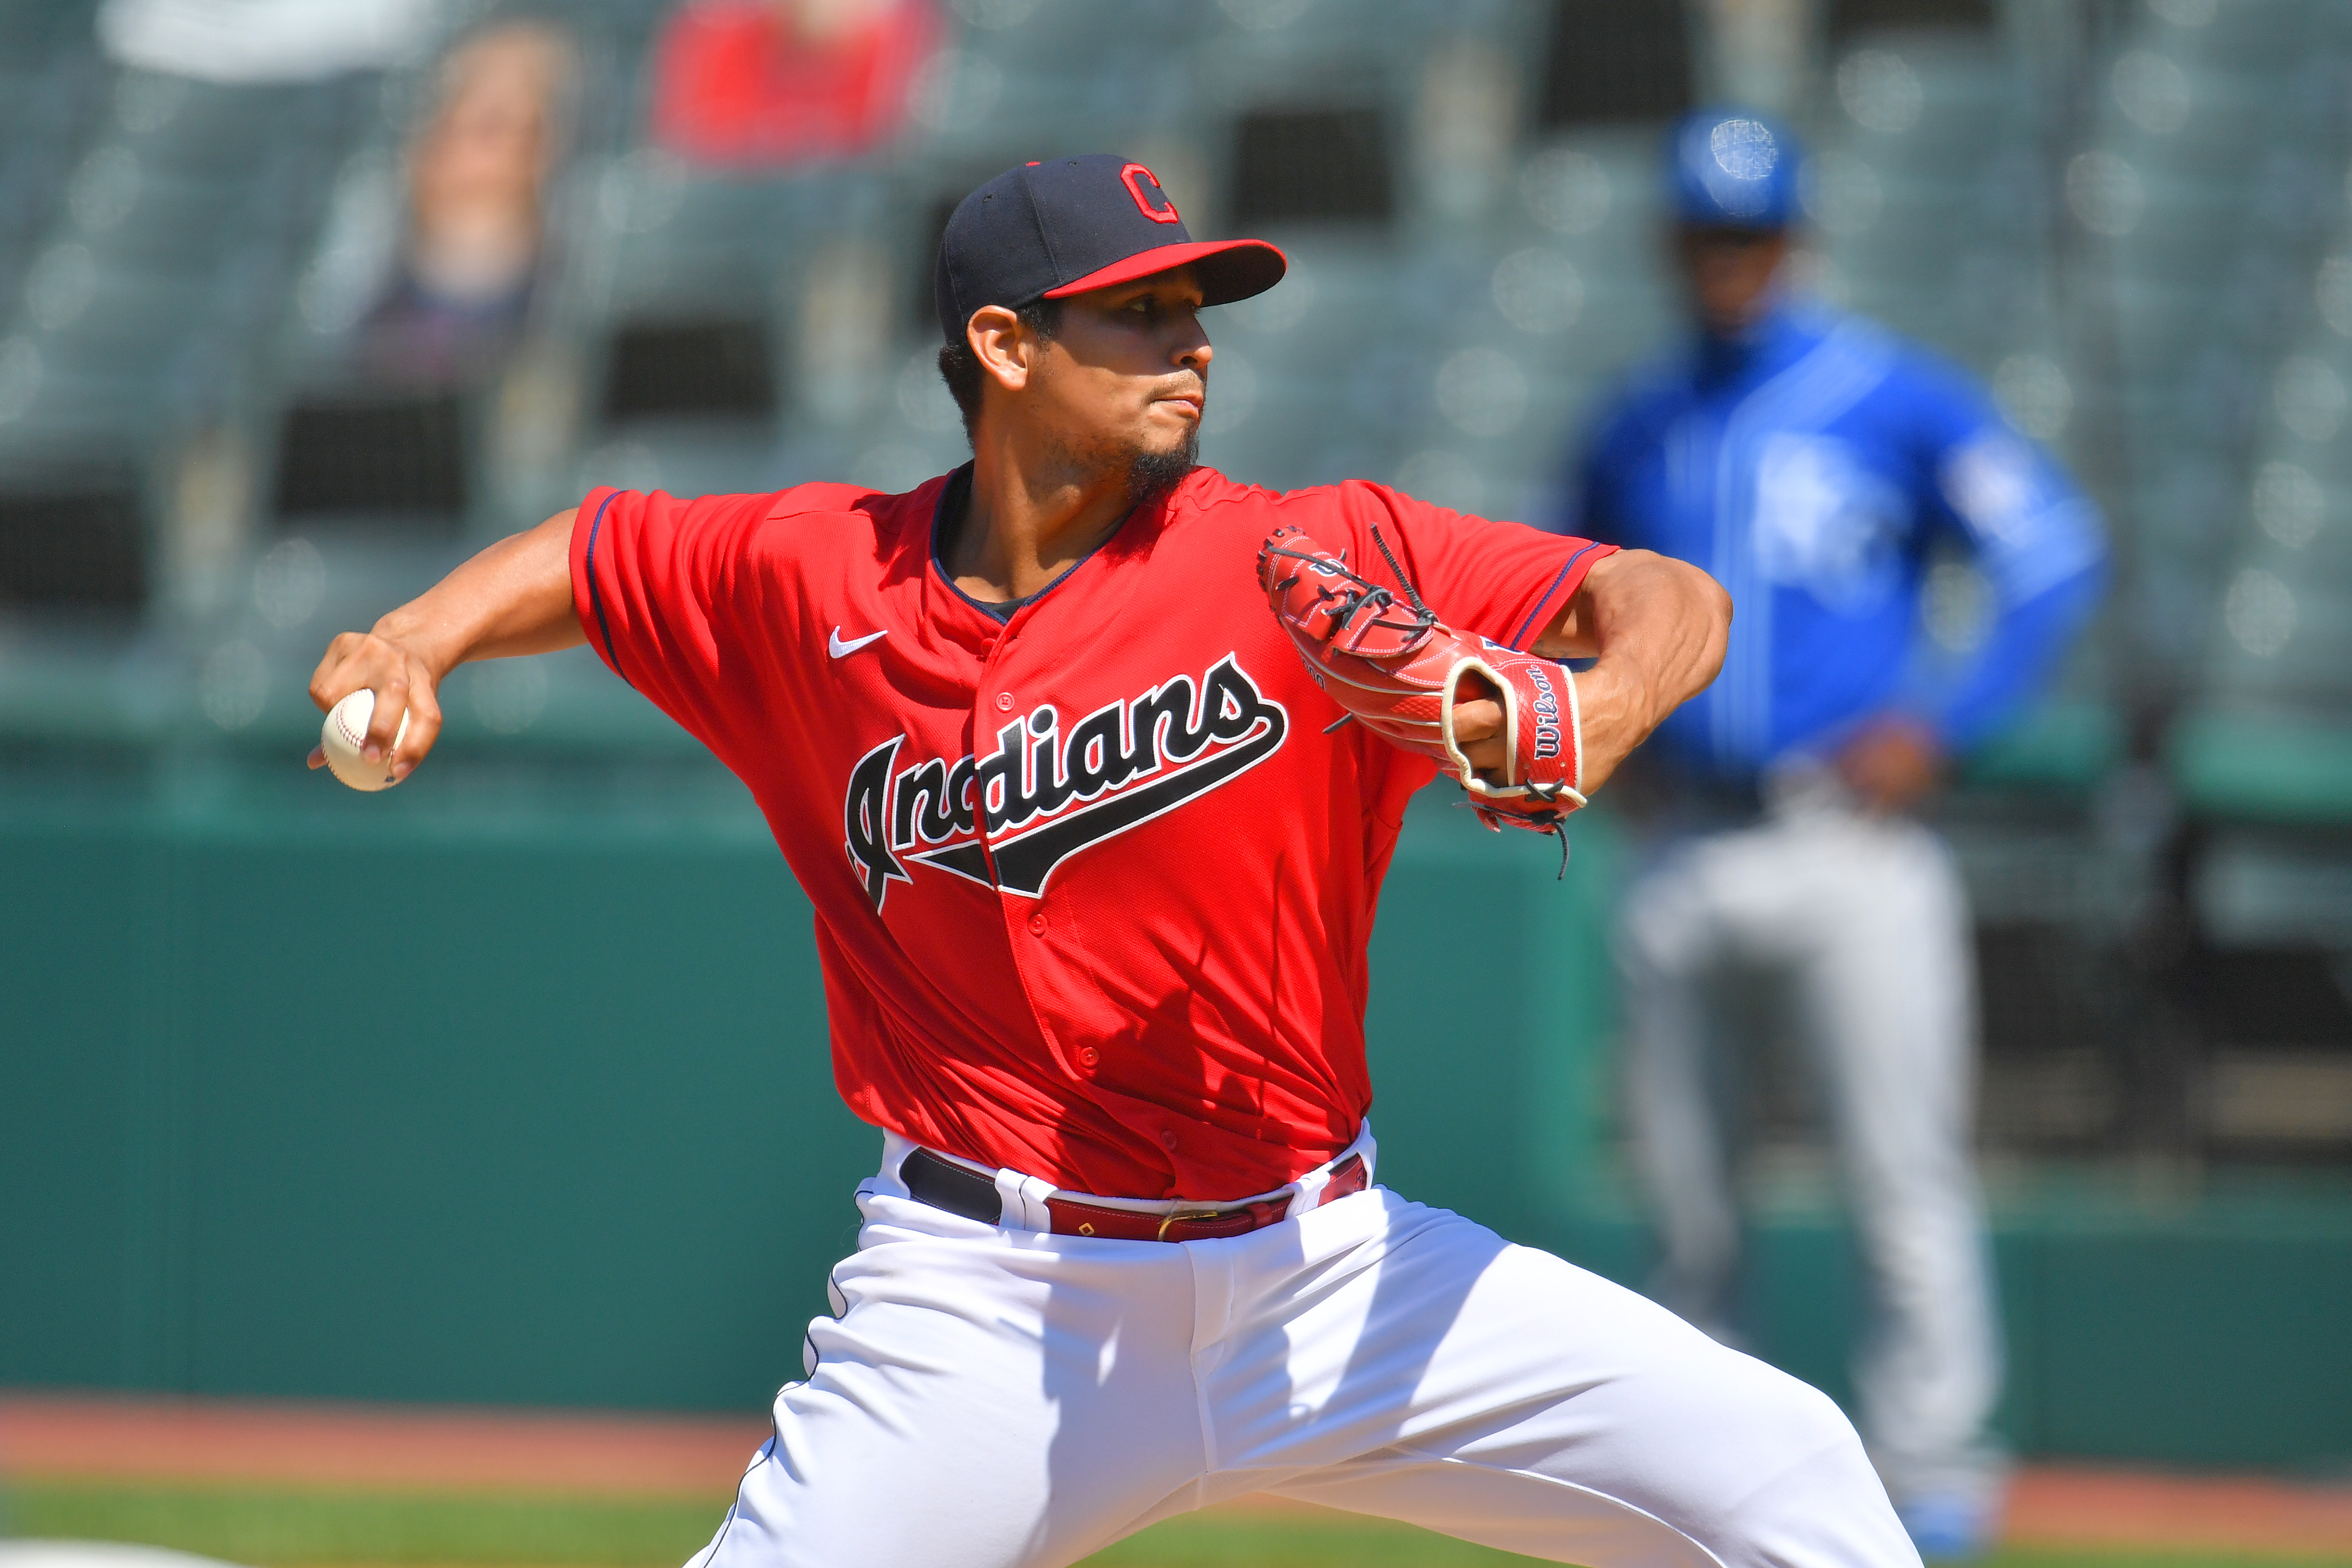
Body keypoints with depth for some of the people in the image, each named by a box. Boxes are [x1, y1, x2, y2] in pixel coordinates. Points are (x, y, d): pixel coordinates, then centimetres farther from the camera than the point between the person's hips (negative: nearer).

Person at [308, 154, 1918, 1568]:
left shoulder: (1306, 561, -4)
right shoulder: (817, 575, 2)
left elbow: (1674, 605, -10)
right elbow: (587, 552, 20)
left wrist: (1585, 722, -32)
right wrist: (413, 644, 1)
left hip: (1329, 1270, 1)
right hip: (992, 1305, -1)